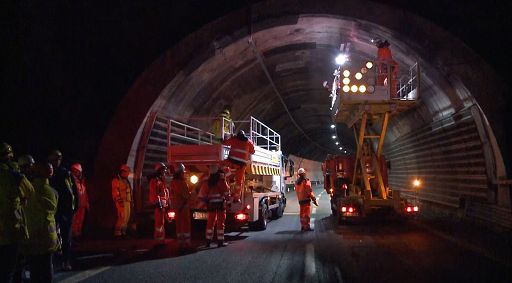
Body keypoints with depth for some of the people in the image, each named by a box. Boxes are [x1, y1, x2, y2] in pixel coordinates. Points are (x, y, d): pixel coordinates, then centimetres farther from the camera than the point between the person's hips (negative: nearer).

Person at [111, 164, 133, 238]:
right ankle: (117, 233, -11)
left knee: (127, 217, 6)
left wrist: (131, 201, 21)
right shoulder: (116, 180, -5)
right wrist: (119, 200, -18)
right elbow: (115, 191, -12)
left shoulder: (127, 181, 22)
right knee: (122, 217, -15)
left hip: (127, 201, 9)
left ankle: (123, 232, 12)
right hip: (121, 202, -9)